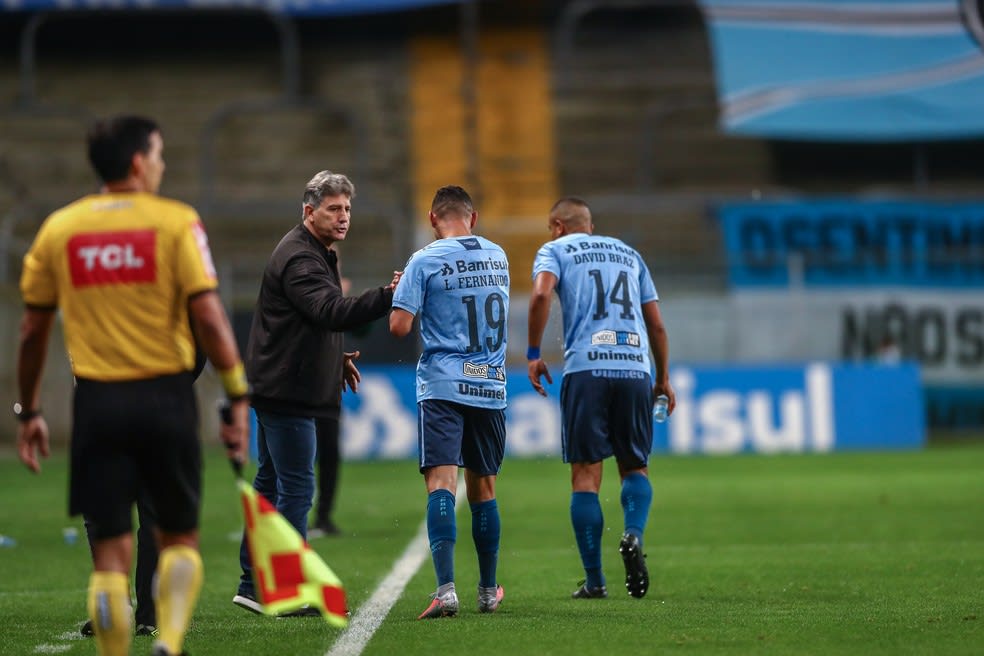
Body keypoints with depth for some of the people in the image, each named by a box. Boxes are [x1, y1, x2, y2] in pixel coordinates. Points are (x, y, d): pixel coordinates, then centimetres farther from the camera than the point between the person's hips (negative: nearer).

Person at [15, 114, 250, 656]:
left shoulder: (58, 229, 7)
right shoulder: (176, 222, -3)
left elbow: (33, 331, 9)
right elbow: (207, 316, -10)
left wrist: (28, 412, 18)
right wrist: (238, 397, -6)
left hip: (97, 402, 2)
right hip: (166, 396, -2)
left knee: (110, 555, 4)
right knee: (180, 538, 11)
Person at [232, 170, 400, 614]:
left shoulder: (313, 253, 17)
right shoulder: (300, 259, -18)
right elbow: (333, 311, -34)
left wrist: (335, 358, 18)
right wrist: (388, 296, -43)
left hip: (276, 389, 11)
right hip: (286, 392, -11)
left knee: (271, 484, 14)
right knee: (296, 488, -9)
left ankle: (254, 584, 20)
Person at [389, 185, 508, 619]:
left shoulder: (425, 262, -6)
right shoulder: (497, 257, 11)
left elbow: (399, 327, -10)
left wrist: (398, 294, 9)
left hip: (443, 385, -5)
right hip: (491, 387, 5)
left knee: (441, 482, -12)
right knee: (482, 487, 15)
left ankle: (446, 587, -28)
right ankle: (488, 591, 23)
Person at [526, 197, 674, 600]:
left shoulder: (555, 250, 13)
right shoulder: (629, 253, 24)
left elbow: (541, 294, -8)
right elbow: (656, 324, 21)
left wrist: (533, 353, -2)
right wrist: (663, 378, 29)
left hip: (586, 368, -3)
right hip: (635, 369, 3)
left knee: (585, 475, 1)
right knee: (634, 466, 13)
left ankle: (594, 580, -2)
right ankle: (633, 534, -16)